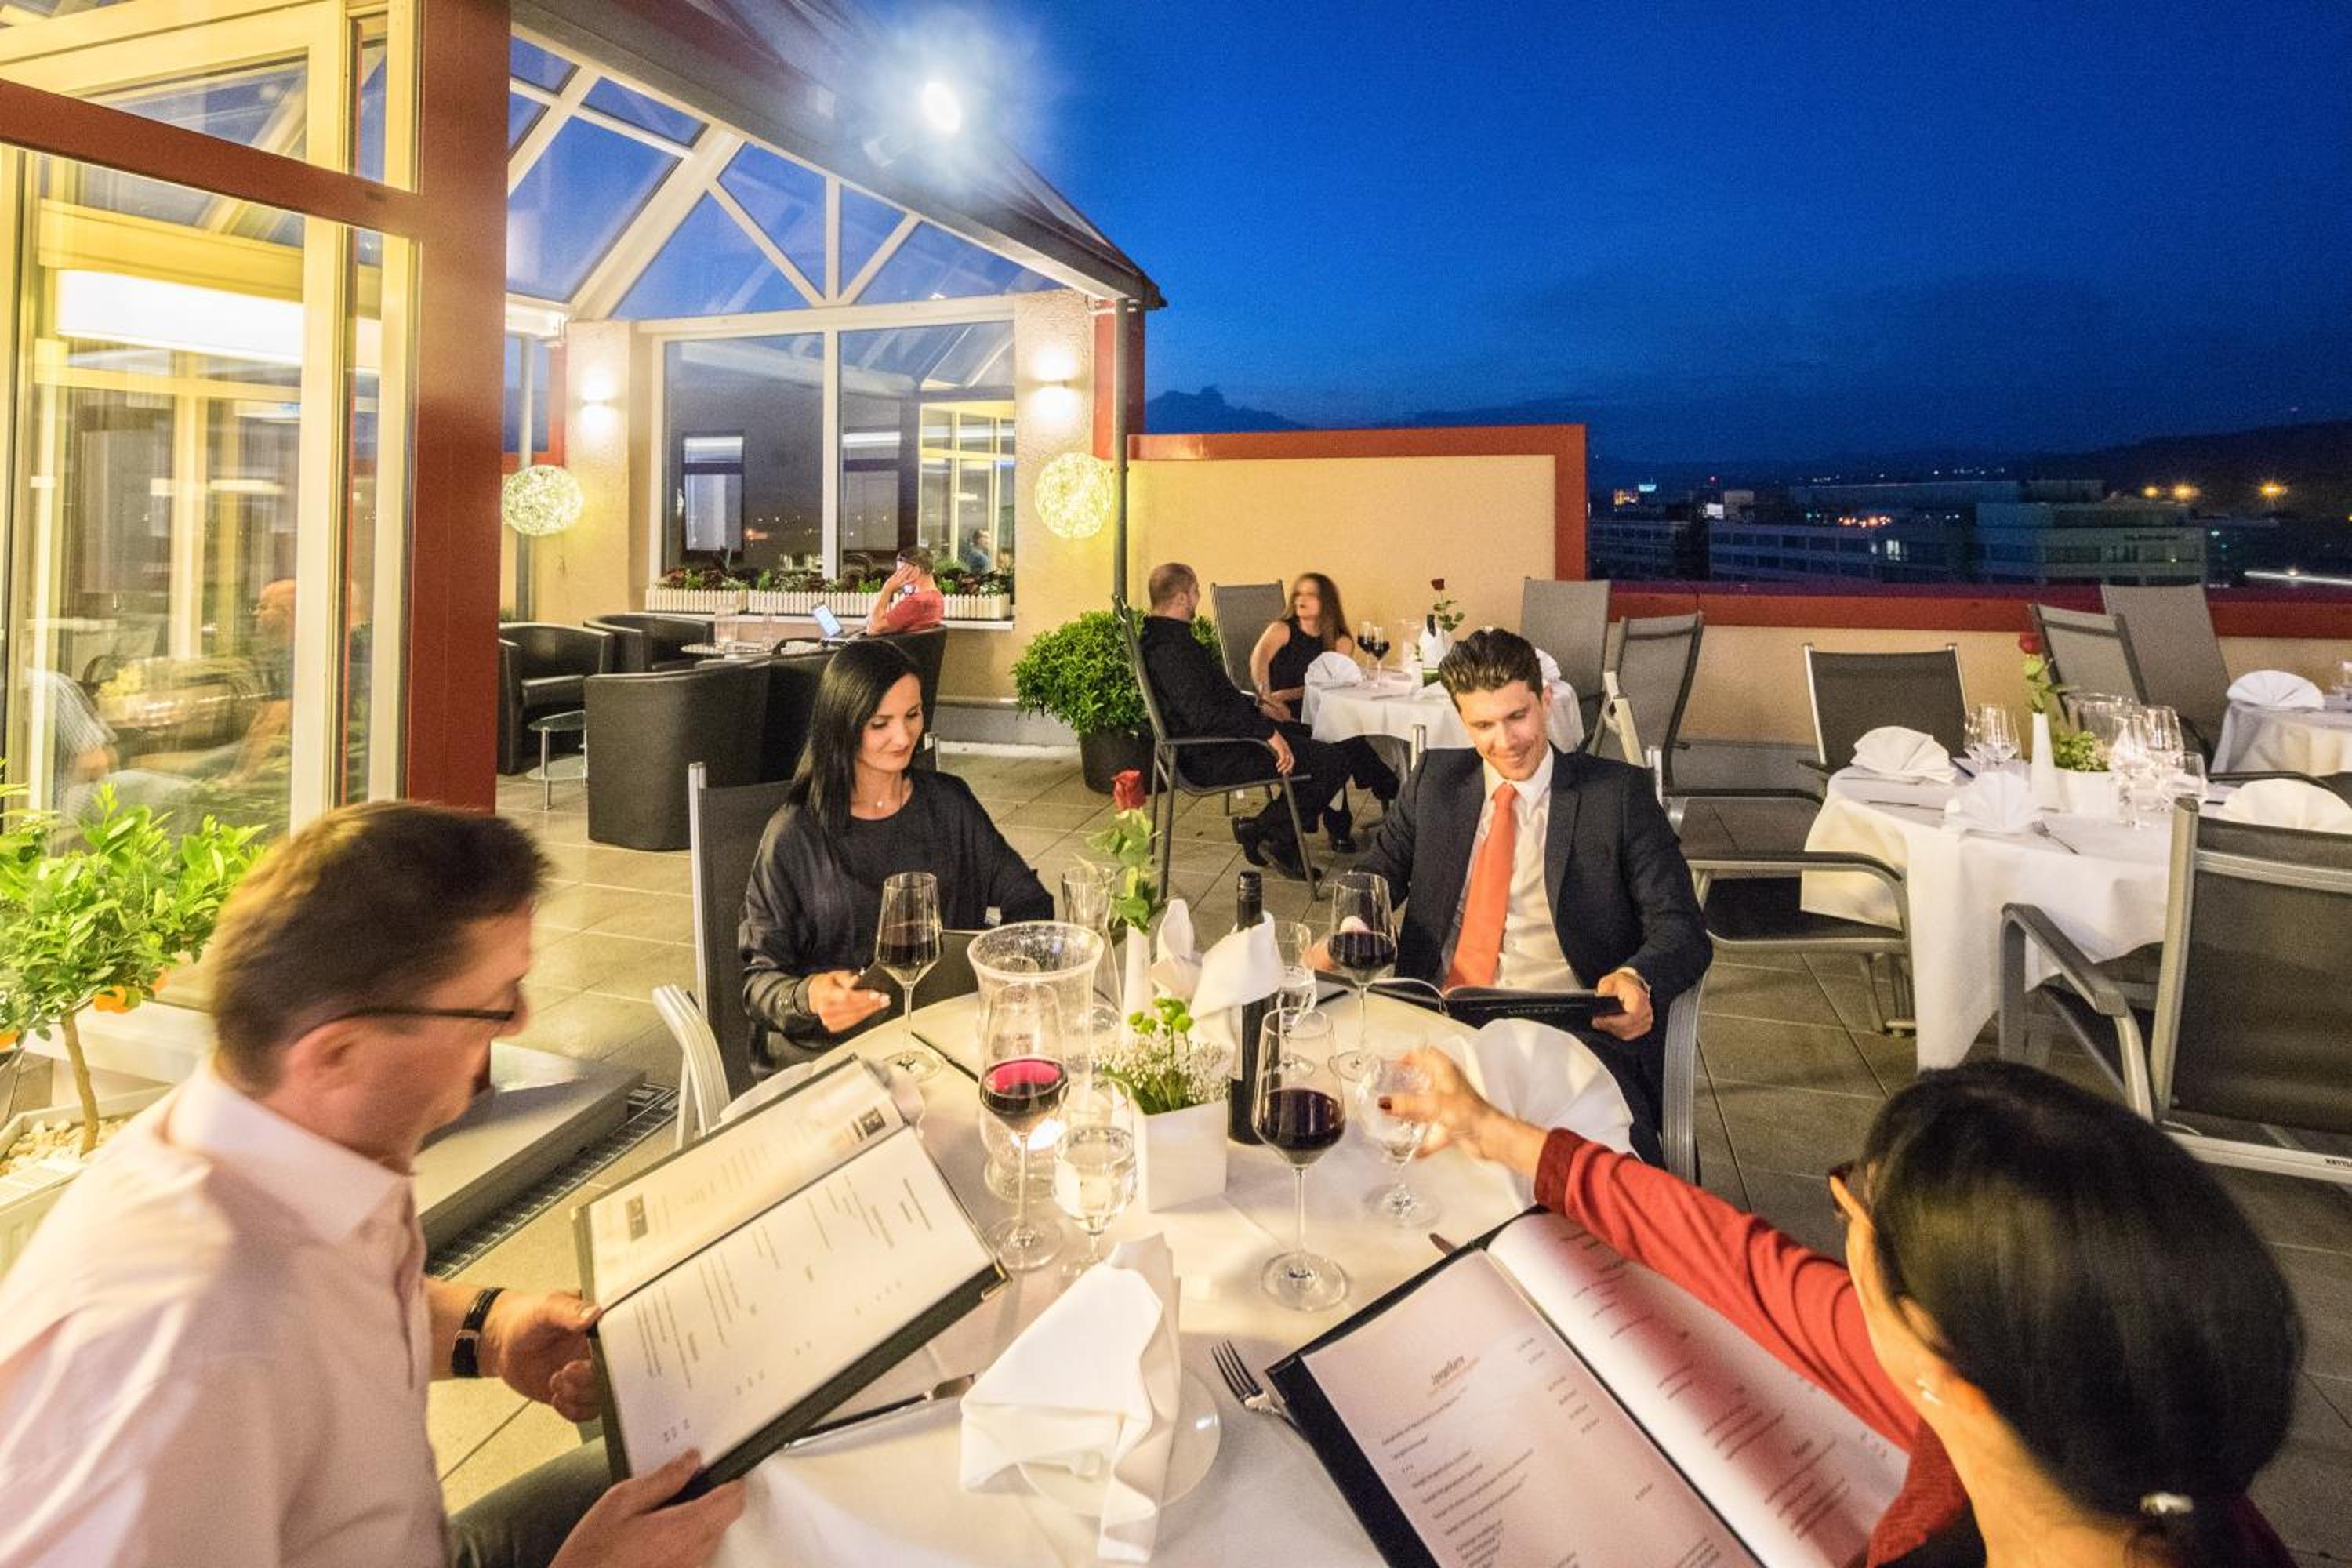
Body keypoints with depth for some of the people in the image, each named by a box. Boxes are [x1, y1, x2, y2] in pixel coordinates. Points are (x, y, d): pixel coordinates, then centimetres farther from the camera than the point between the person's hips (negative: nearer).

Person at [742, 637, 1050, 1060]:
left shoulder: (948, 801, 10)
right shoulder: (795, 835, -3)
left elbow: (1026, 899, 13)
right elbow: (760, 976, -2)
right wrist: (808, 997, -25)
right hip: (833, 1041, -4)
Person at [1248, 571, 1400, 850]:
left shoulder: (1340, 642, 11)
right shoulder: (1282, 630, 5)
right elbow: (1258, 659, -16)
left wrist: (1285, 695, -18)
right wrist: (1266, 696, -36)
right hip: (1282, 716, -3)